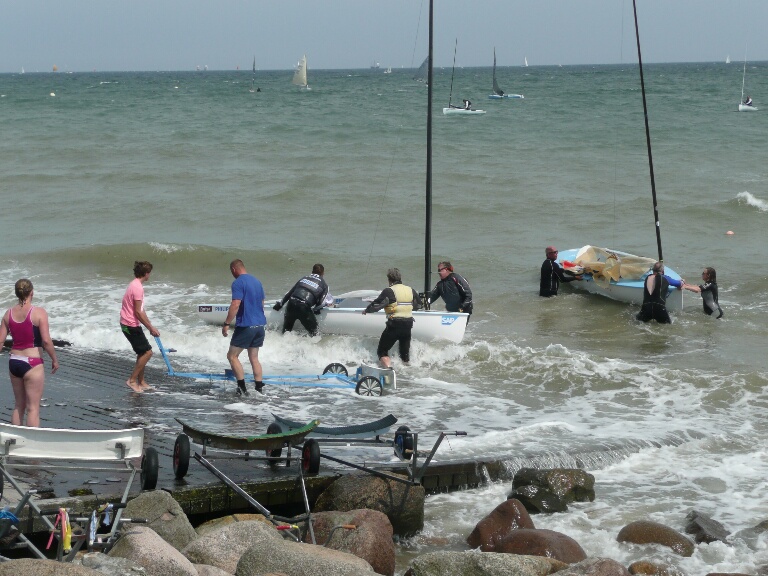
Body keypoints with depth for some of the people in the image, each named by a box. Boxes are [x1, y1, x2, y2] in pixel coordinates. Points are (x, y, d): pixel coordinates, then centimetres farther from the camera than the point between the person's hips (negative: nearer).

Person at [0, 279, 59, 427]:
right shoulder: (39, 313, -12)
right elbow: (46, 340, -16)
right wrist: (54, 359, -2)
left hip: (14, 362, 6)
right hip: (32, 363, -6)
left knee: (19, 405, 18)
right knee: (33, 408, 0)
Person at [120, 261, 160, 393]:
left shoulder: (135, 284, 13)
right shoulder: (137, 288, -21)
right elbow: (138, 312, -22)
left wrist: (150, 326, 20)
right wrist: (151, 328, -15)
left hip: (128, 324, 10)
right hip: (131, 325, -10)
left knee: (143, 353, 16)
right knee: (147, 352, -6)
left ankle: (141, 382, 21)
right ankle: (132, 380, -3)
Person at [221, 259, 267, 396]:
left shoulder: (238, 283, -12)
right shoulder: (256, 281, 13)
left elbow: (235, 305, -21)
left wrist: (226, 324, -18)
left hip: (245, 326, -8)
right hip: (260, 325, 8)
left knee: (232, 356, 2)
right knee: (254, 357, 15)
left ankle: (242, 388, -5)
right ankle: (259, 388, 11)